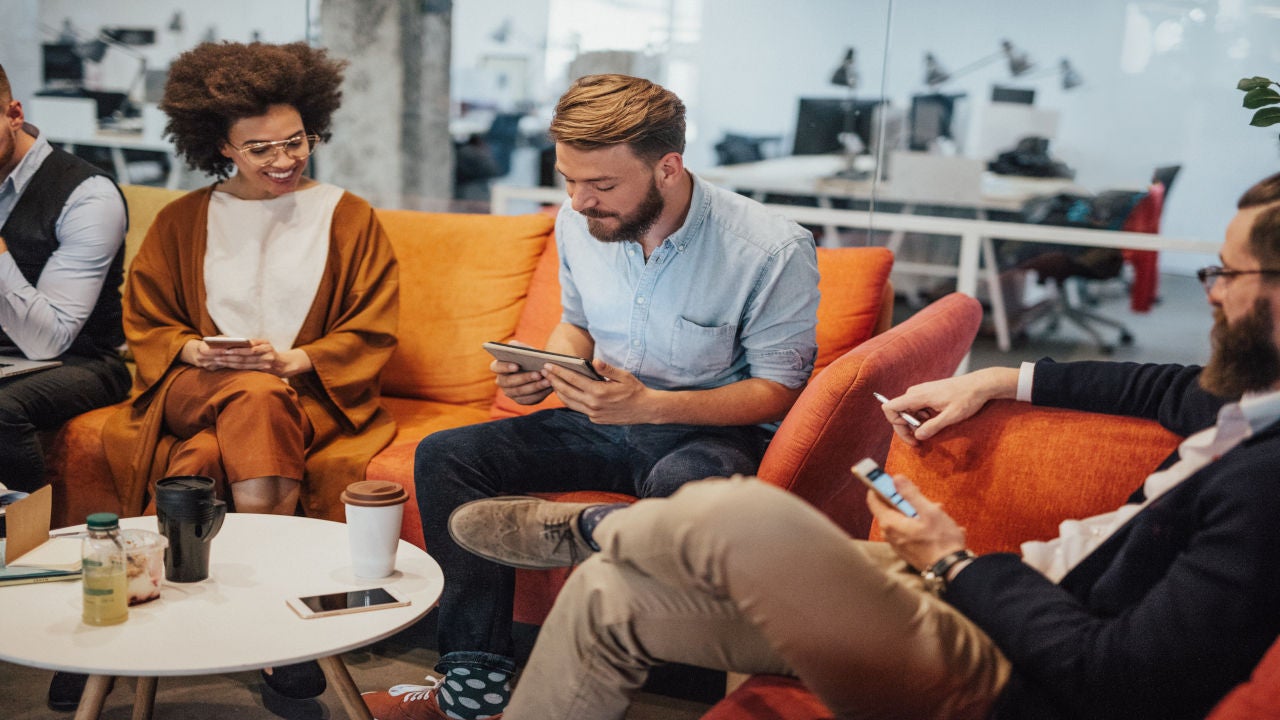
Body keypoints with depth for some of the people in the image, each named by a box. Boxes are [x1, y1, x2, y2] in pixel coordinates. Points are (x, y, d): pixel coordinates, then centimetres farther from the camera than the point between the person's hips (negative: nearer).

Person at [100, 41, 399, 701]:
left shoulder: (349, 218, 9)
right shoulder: (180, 223, 15)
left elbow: (372, 333, 4)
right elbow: (145, 323, 15)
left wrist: (295, 360, -12)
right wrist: (194, 351, -8)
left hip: (310, 393, -1)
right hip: (196, 387, 1)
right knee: (256, 396, -37)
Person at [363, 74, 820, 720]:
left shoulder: (774, 250, -20)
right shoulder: (577, 225, -2)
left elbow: (779, 389, -14)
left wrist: (649, 405, -27)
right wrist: (543, 371, -8)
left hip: (715, 430, -5)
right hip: (606, 421, 6)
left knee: (680, 488, -43)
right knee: (444, 456, -12)